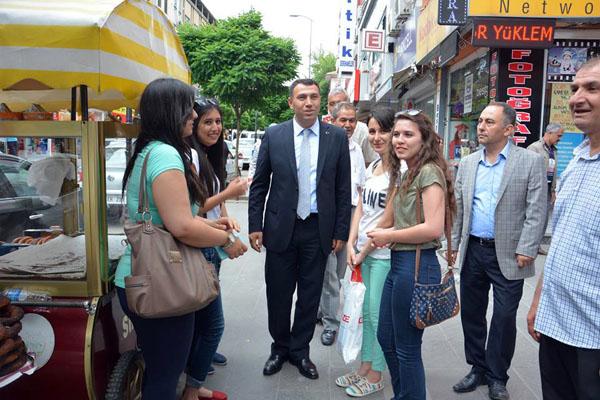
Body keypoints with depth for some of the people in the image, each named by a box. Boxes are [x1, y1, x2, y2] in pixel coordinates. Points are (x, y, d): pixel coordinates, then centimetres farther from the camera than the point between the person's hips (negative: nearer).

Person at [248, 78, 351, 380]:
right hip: (280, 227, 0)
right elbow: (259, 184, 3)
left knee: (310, 294, 11)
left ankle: (300, 350, 31)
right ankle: (280, 347, 33)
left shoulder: (337, 137, 0)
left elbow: (343, 188, 2)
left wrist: (341, 231, 0)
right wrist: (255, 226, -2)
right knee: (278, 293, 10)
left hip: (318, 229, 0)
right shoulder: (273, 135, 0)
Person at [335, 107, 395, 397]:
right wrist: (351, 244, 4)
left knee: (377, 314, 5)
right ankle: (364, 367, 31)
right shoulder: (372, 167, 11)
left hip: (384, 254, -7)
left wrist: (365, 248, -13)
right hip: (362, 251, 7)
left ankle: (375, 376, 22)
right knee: (365, 312, 16)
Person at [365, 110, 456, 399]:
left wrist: (389, 237, -13)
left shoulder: (429, 172, -14)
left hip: (417, 265, -10)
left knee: (407, 348, 5)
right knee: (386, 338, 21)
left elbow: (433, 228, -23)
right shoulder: (403, 175, 15)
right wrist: (363, 253, 16)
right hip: (398, 263, 10)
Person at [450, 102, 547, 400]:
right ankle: (477, 369, 30)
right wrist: (453, 243, 7)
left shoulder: (531, 162, -4)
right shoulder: (468, 163, 9)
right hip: (472, 252, 4)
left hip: (508, 256, -4)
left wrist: (526, 250, -14)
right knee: (471, 313, 12)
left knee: (504, 318, 4)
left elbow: (536, 211, -8)